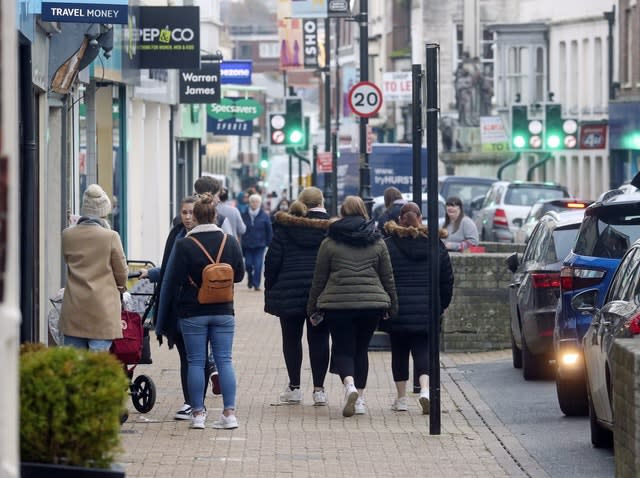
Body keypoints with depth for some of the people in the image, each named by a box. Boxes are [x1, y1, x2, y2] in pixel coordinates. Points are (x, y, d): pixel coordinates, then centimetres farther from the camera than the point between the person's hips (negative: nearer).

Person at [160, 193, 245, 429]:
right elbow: (239, 275, 9)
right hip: (223, 312, 2)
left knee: (196, 362, 4)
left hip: (192, 313, -2)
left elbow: (173, 281, -7)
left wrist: (174, 304, 9)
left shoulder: (184, 245, -11)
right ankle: (229, 412, 0)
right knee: (224, 360, 4)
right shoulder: (230, 242, -2)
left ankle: (198, 413, 6)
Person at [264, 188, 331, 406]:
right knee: (319, 339, 5)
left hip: (289, 291, 0)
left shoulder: (285, 226, 0)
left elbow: (272, 259, -1)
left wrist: (270, 289, 7)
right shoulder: (332, 228, -1)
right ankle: (318, 389, 3)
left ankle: (294, 387, 13)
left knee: (291, 338, 10)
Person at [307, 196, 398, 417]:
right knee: (361, 349, 14)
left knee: (343, 349, 2)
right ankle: (360, 398, 15)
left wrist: (312, 307, 13)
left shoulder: (329, 243, 0)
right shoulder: (377, 242, 6)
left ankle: (349, 385, -25)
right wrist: (392, 306, 19)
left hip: (337, 304, -2)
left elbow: (319, 278, 4)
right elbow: (388, 278, 9)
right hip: (372, 304, 2)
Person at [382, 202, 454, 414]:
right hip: (426, 309, 1)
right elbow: (447, 279, 7)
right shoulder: (435, 245, 3)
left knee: (399, 352, 11)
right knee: (422, 350, 3)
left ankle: (401, 398, 14)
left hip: (397, 309, -1)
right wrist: (442, 305, 18)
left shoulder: (387, 245, -4)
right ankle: (425, 389, -21)